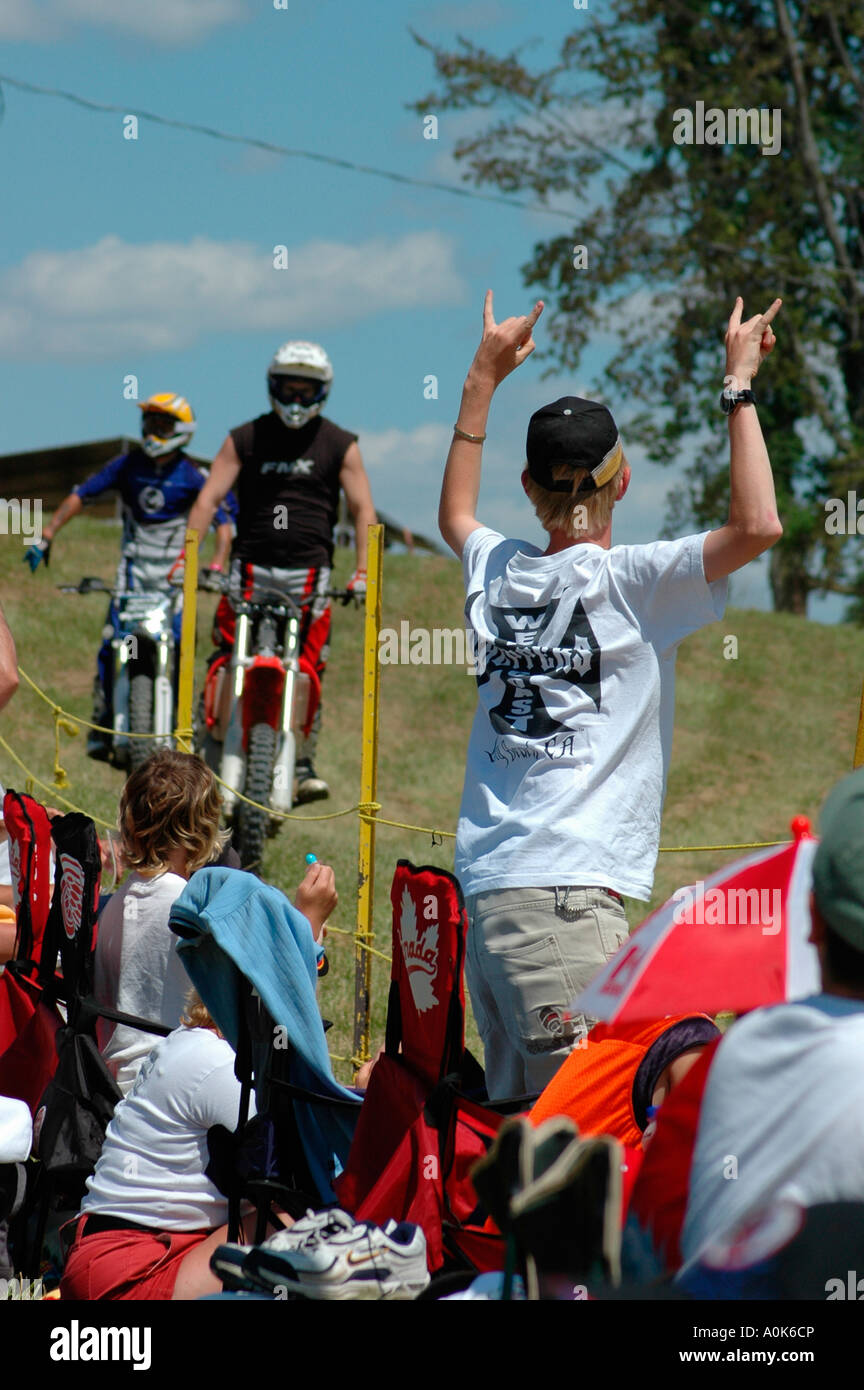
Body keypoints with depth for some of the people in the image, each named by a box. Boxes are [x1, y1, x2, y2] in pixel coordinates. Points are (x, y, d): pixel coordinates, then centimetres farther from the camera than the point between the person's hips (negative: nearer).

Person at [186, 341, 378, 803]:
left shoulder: (340, 445, 6)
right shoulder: (245, 439, 7)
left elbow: (363, 509, 2)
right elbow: (209, 499, 1)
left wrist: (362, 570, -12)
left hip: (310, 573, 0)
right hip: (251, 569, 1)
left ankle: (303, 763, 9)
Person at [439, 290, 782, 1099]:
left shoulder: (495, 572, 14)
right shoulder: (628, 581, -5)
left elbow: (455, 514, 37)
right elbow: (757, 525, -15)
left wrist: (484, 380, 41)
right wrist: (739, 386, -4)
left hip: (482, 887, 8)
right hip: (566, 890, -8)